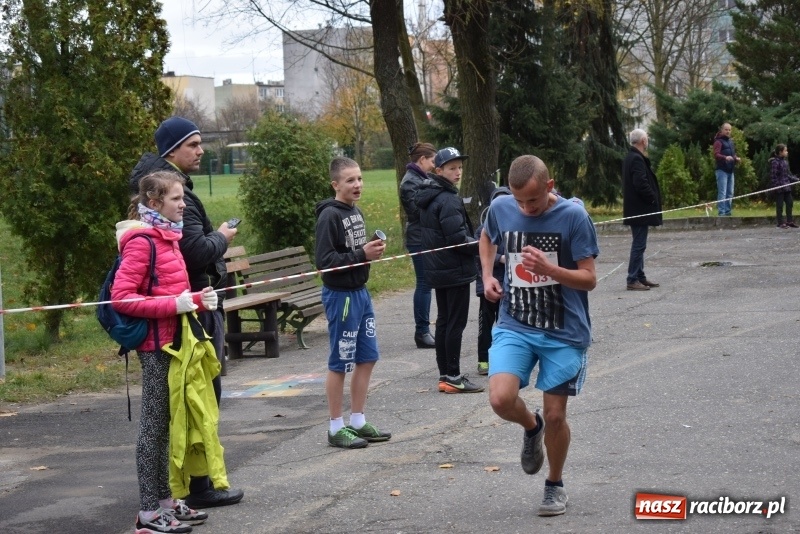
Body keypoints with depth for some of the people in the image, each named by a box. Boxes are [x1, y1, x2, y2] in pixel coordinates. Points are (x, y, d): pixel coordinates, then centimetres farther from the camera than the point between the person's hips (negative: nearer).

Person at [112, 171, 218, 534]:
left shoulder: (167, 237, 12)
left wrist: (198, 299, 3)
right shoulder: (141, 241, -15)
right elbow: (121, 297, -22)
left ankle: (164, 500, 22)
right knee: (154, 424, -3)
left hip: (172, 340, 9)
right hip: (156, 343, -9)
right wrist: (173, 305, -24)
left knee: (165, 422, 14)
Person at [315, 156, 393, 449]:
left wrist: (373, 249, 2)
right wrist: (361, 255, -22)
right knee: (340, 362, 0)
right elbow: (324, 260, -21)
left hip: (360, 291, 8)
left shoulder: (356, 212, 10)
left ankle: (358, 421, 22)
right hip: (340, 294, -8)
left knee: (367, 357, 11)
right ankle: (336, 428, 10)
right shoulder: (329, 216, -15)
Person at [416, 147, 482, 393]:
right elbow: (458, 239, -22)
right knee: (456, 323, -4)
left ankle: (445, 375, 17)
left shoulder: (428, 197, 11)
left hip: (438, 269, 9)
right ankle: (453, 377, -1)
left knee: (443, 321, 13)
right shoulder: (449, 200, -18)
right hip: (456, 270, -9)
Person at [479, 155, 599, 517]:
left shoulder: (573, 216, -14)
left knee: (555, 415, 3)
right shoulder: (501, 209, -4)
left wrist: (548, 268, -28)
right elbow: (488, 238, 20)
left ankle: (555, 485, 28)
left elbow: (589, 279, -12)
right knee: (501, 399, -18)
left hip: (564, 333, -2)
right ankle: (531, 427, 18)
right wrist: (487, 275, 4)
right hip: (514, 326, 2)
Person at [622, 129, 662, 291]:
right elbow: (641, 184, -26)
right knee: (639, 244, -7)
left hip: (635, 209, 11)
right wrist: (653, 199, -13)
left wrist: (652, 197, 13)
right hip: (640, 209, -11)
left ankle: (640, 277, 21)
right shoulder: (637, 159, -19)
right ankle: (633, 280, -6)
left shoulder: (630, 157, 13)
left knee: (639, 244, 15)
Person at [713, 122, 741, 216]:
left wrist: (736, 158, 5)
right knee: (722, 193, -11)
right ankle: (721, 212, -12)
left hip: (730, 170, 8)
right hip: (722, 170, -8)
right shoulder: (719, 141, -5)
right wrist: (725, 157, -35)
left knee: (730, 193, 9)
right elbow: (716, 155, -17)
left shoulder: (730, 141, 21)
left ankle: (727, 211, 15)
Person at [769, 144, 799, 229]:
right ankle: (780, 223, 4)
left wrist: (795, 179, 13)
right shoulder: (775, 162, -13)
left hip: (786, 186, 9)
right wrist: (775, 185, -20)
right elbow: (773, 175, -16)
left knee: (790, 203, 11)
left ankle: (789, 221, 19)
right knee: (780, 205, -2)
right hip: (779, 187, -9)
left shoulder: (785, 162, 12)